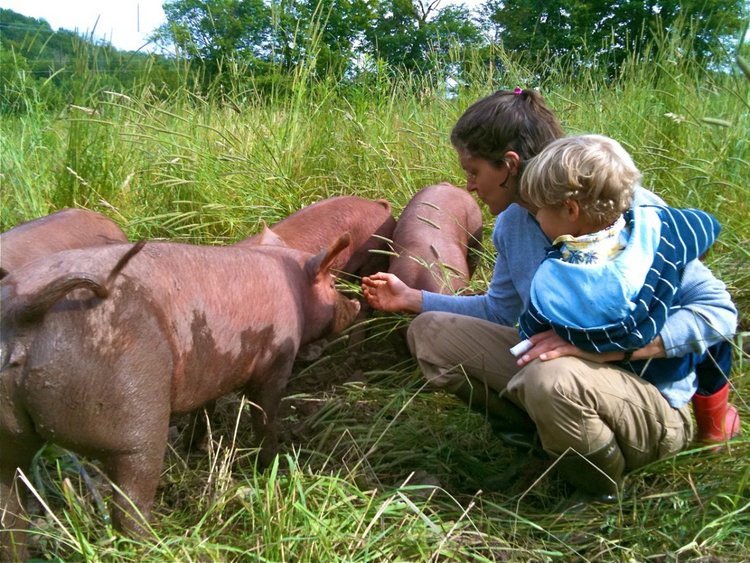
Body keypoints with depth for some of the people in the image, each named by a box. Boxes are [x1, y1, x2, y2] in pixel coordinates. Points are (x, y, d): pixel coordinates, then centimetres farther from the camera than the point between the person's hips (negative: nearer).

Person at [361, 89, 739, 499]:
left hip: (652, 397, -6)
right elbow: (500, 311, 16)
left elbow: (719, 311, -24)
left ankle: (607, 495, -8)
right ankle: (548, 431, -2)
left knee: (552, 378, -39)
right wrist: (412, 299, 12)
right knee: (430, 332, -1)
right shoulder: (512, 223, 0)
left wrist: (608, 345, -34)